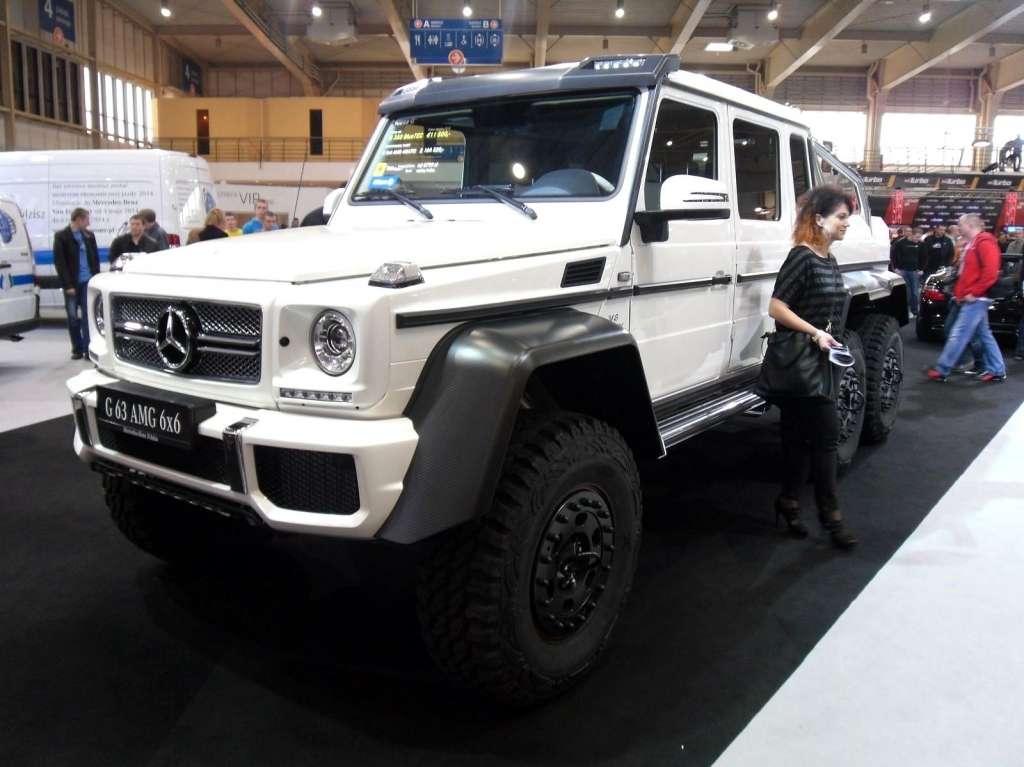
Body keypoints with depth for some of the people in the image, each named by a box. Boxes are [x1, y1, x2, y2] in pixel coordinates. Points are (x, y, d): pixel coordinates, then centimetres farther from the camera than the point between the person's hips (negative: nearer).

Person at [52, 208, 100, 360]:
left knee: (88, 315, -4)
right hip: (72, 283, -2)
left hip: (88, 281, 2)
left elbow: (96, 258, 12)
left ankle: (88, 348, -3)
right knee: (73, 317, 5)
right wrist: (68, 285, -11)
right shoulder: (61, 236, -3)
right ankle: (77, 349, 14)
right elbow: (59, 262, -5)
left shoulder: (89, 235, 8)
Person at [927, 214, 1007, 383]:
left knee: (958, 335, -7)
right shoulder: (972, 244, 18)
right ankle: (997, 371, 18)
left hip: (975, 299, -10)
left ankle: (941, 370, -3)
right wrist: (960, 293, 14)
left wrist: (973, 293, -20)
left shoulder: (984, 242, -12)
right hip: (973, 299, 10)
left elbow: (991, 272, -22)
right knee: (984, 334, 13)